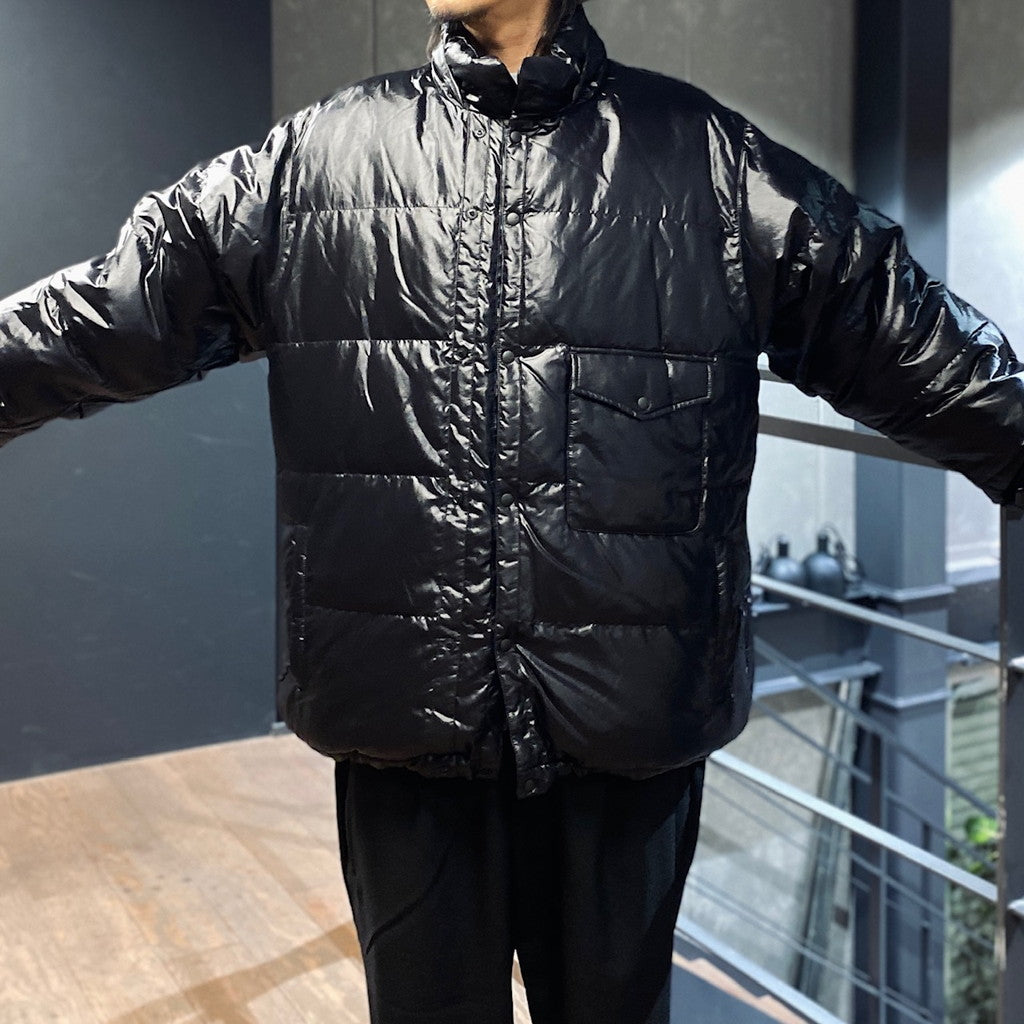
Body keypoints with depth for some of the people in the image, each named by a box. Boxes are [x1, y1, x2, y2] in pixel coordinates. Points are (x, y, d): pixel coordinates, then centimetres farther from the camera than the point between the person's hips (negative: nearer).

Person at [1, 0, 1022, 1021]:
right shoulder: (316, 154, 5)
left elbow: (916, 345, 7)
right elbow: (123, 303, 7)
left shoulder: (711, 160, 2)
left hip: (626, 720, 0)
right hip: (402, 702, 1)